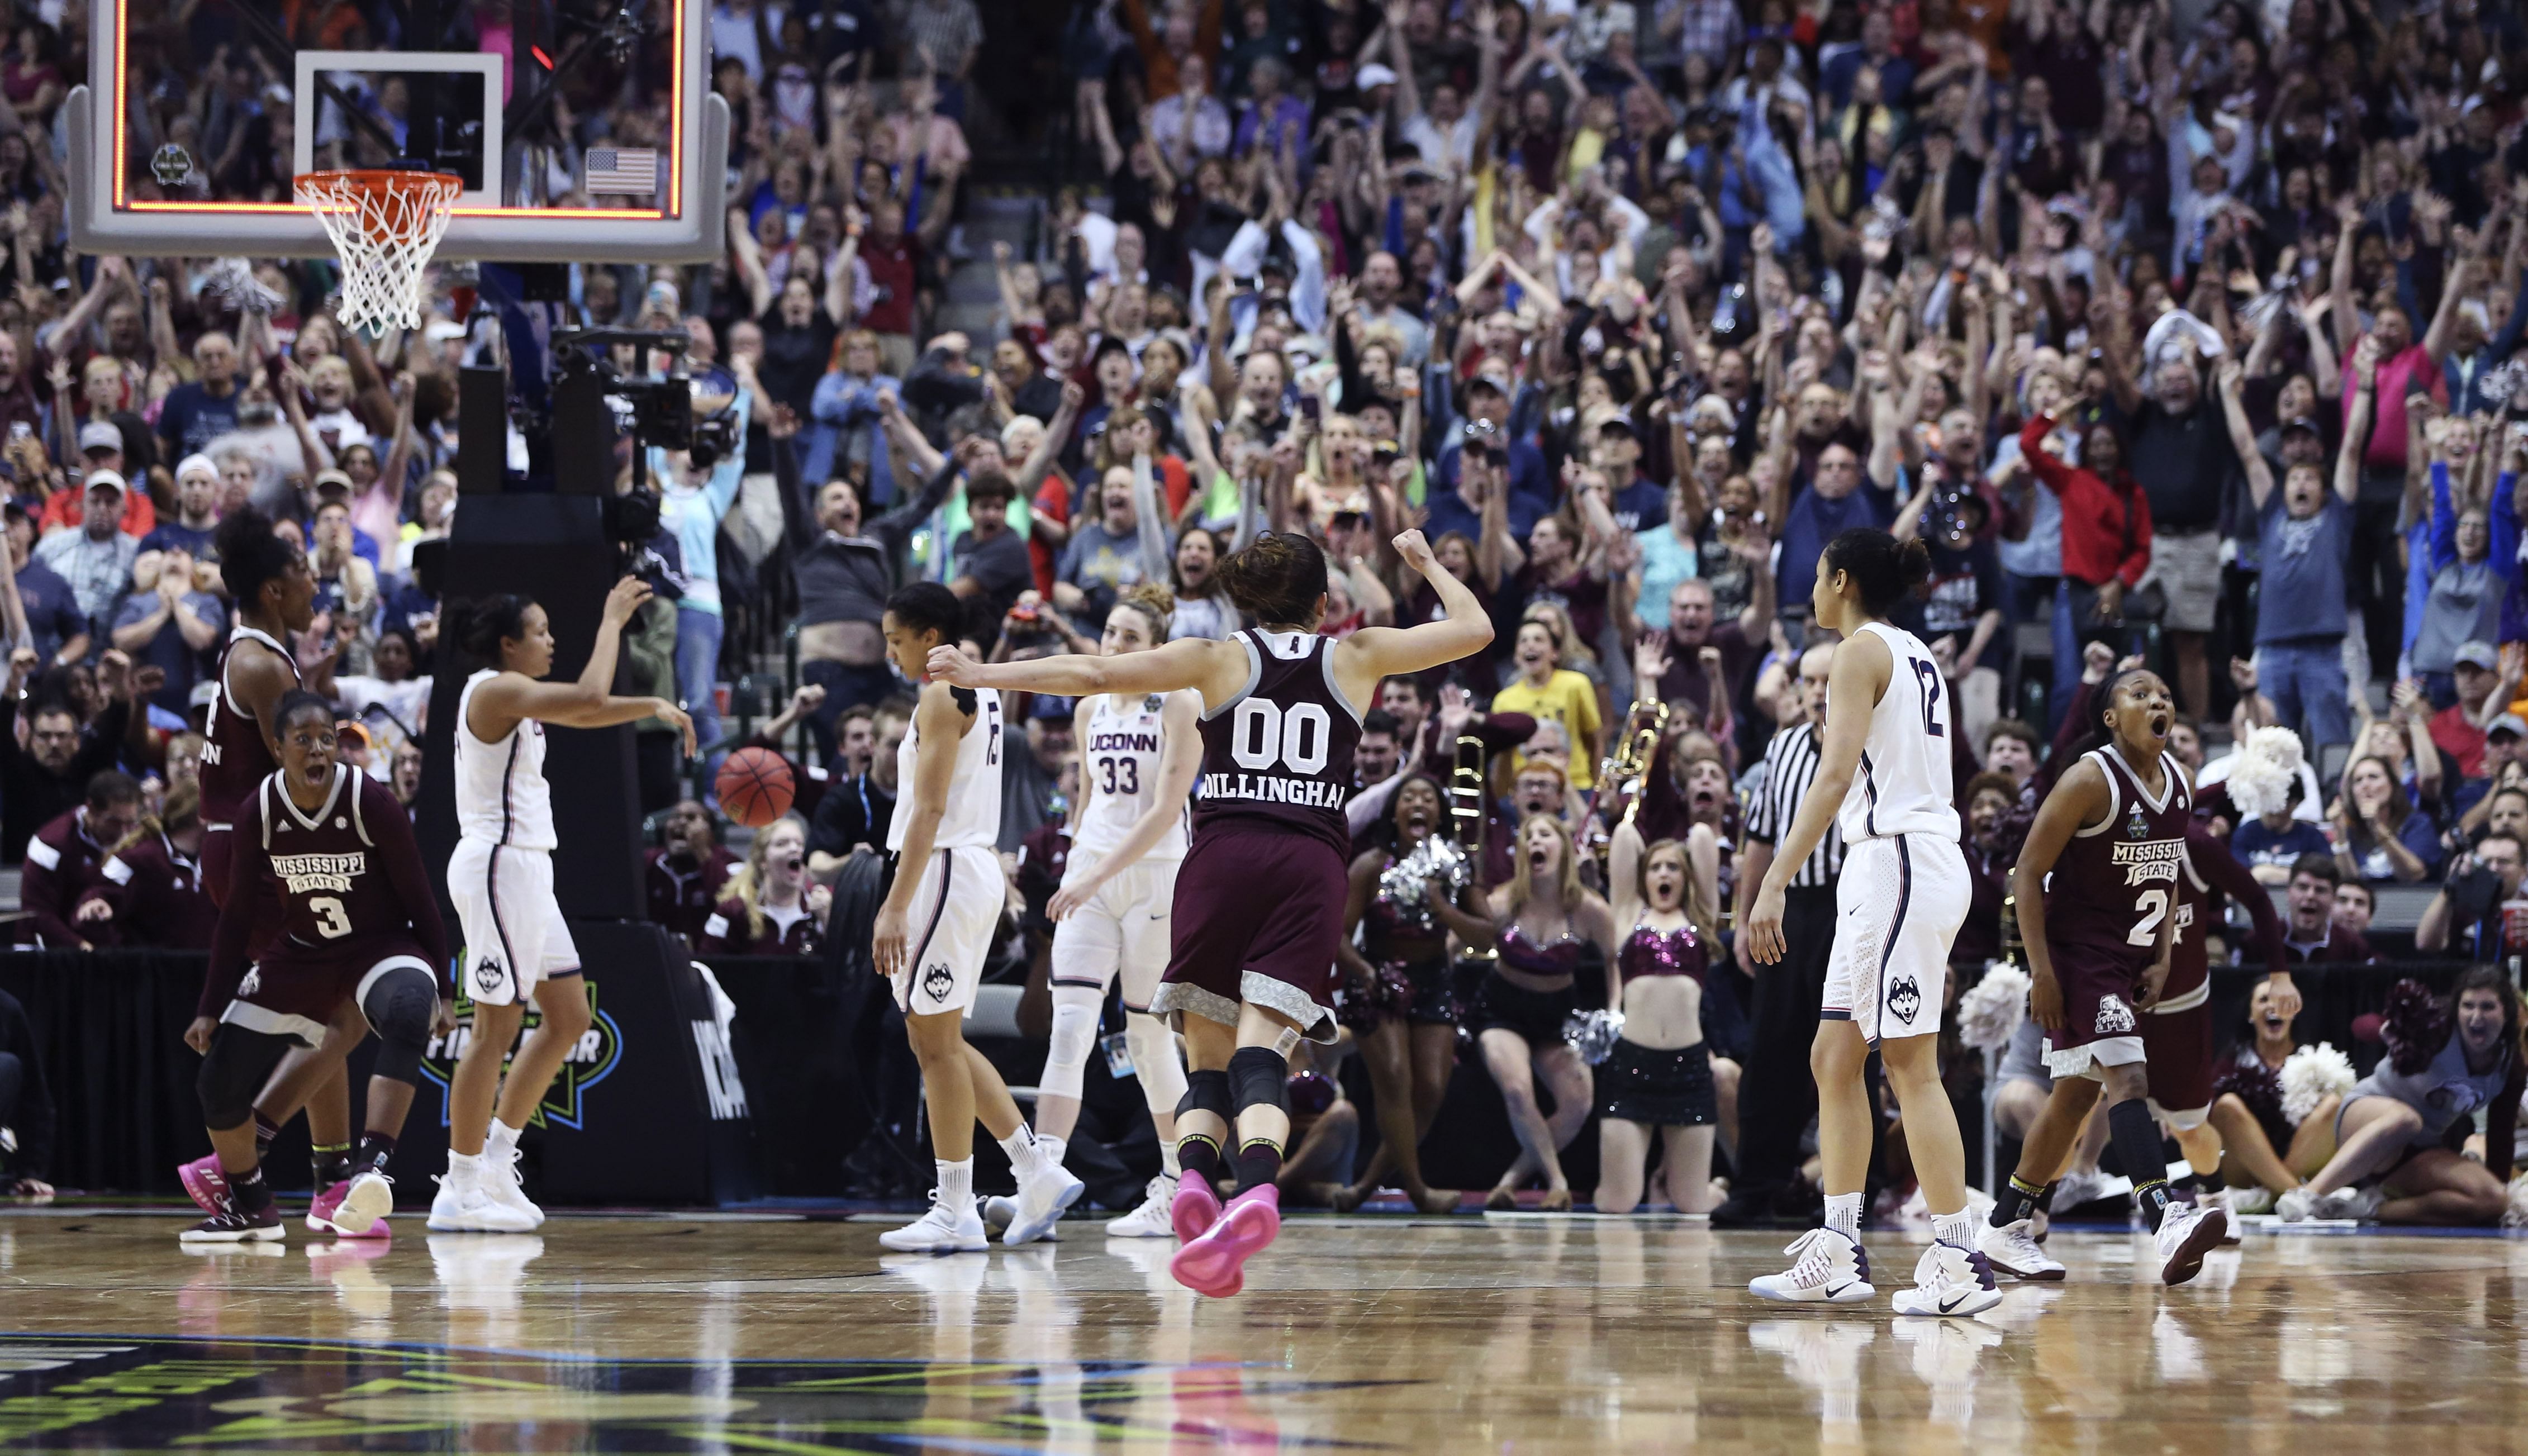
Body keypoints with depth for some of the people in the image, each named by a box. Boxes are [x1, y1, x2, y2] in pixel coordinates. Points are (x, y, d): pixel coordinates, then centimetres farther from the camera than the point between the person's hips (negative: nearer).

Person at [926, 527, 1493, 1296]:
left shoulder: (1220, 657, 14)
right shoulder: (1357, 656, 17)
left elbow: (1097, 674, 7)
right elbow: (1474, 628, 26)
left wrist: (984, 675, 13)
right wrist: (1426, 563, 43)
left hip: (1223, 852, 0)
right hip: (1312, 859, 0)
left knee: (1207, 1052, 6)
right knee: (1259, 1050, -13)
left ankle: (1194, 1177, -23)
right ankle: (1256, 1190, -41)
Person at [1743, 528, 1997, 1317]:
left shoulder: (1862, 651, -8)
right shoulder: (1913, 653, 20)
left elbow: (1836, 775, -18)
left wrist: (1775, 884, -23)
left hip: (1896, 862, -10)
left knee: (1911, 1066, -10)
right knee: (1834, 1059, 12)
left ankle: (1961, 1262, -12)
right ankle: (1838, 1255, 13)